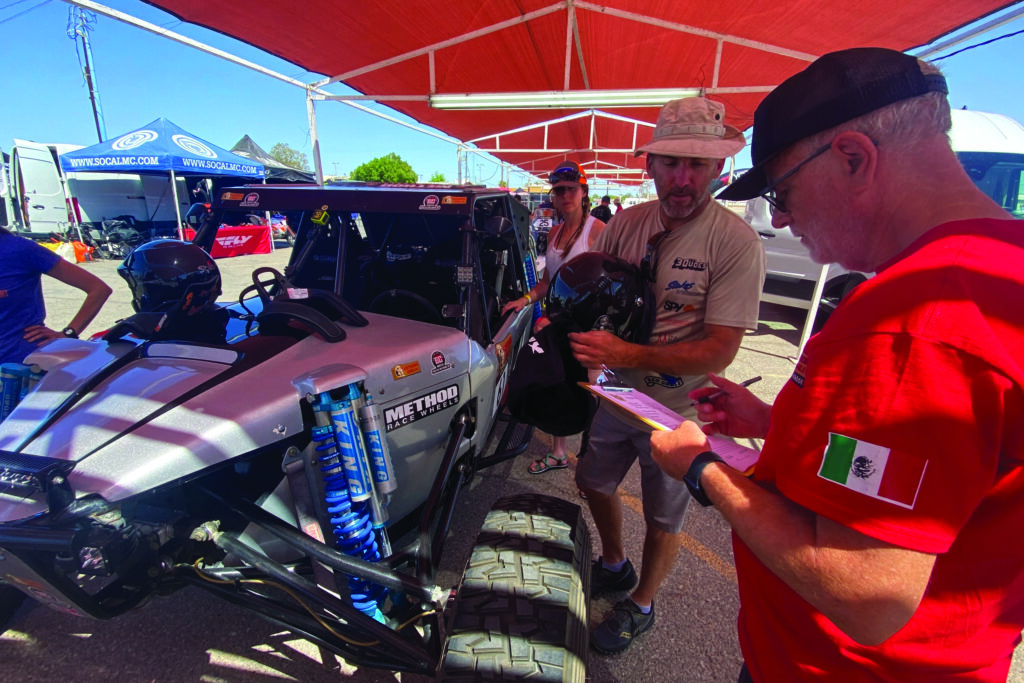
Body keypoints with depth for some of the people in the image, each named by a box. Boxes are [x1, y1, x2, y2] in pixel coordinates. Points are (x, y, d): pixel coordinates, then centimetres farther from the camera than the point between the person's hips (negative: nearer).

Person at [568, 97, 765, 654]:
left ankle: (640, 606, 44)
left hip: (678, 411, -5)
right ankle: (614, 567, 52)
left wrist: (626, 355, -36)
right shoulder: (625, 224, -4)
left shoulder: (736, 242, -20)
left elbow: (718, 351, -25)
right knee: (594, 484, 22)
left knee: (663, 522, 15)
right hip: (615, 394, 5)